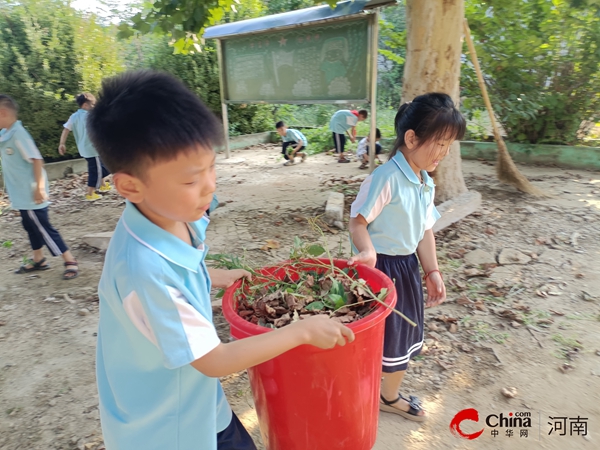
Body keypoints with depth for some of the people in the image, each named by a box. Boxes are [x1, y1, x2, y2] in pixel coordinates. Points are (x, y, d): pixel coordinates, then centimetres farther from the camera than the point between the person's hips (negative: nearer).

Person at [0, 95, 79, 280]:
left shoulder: (18, 134, -20)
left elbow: (37, 159, -25)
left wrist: (39, 187, -26)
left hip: (31, 194, -10)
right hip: (21, 194, 10)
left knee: (44, 229, -5)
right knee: (31, 227, 19)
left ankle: (70, 261, 2)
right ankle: (38, 260, 32)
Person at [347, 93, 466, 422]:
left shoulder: (426, 183, 5)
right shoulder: (386, 178, -22)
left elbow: (425, 231, 11)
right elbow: (358, 221, -20)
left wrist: (432, 271, 11)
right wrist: (369, 252, -36)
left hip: (407, 265, 9)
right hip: (380, 267, -8)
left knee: (405, 335, 21)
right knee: (379, 336, 6)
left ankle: (391, 397, 45)